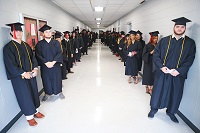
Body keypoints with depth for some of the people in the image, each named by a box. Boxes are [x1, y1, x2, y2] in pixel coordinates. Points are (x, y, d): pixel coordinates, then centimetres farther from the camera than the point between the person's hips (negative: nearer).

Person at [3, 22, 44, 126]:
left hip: (31, 74, 6)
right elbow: (10, 64, -14)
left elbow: (33, 57, 10)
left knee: (34, 92, 13)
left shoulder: (26, 45, 10)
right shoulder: (8, 47, -9)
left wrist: (35, 69, -5)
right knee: (25, 95, 4)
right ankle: (29, 116, 20)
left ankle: (35, 110, 31)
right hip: (18, 77, -5)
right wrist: (23, 73, -18)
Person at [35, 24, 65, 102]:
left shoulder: (56, 42, 2)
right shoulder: (39, 44, 1)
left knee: (57, 79, 9)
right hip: (45, 66, 0)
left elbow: (59, 53, -6)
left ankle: (59, 92, 27)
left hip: (55, 65, 1)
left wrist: (53, 62, -18)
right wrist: (46, 63, -17)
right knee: (46, 80, 9)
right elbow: (38, 55, -5)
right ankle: (47, 93, 28)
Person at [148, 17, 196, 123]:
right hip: (162, 72, 0)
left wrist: (179, 71, -14)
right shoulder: (164, 40, 0)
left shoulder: (190, 43, 1)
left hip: (178, 74, 1)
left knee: (175, 93, 13)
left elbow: (190, 59, -3)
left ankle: (171, 111, 36)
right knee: (158, 90, 10)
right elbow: (156, 54, -2)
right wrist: (161, 66, -14)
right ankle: (154, 108, 32)